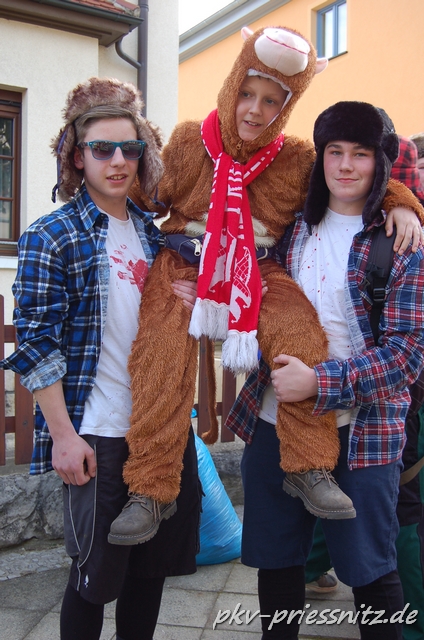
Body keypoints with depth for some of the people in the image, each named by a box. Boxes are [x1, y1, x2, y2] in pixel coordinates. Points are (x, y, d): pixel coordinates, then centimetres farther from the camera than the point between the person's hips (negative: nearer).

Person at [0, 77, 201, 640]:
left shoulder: (153, 233, 10)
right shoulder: (51, 237, -7)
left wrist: (190, 308, -3)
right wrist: (63, 436, -15)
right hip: (97, 431, -6)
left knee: (152, 563, 16)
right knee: (96, 573, 7)